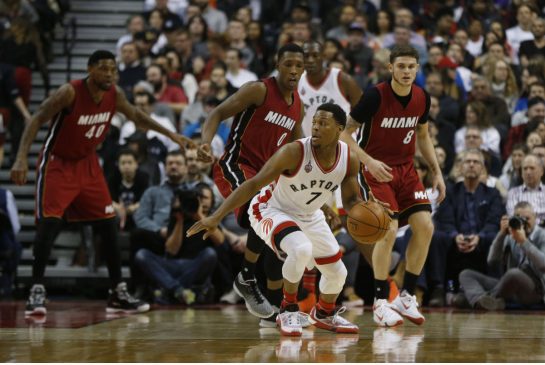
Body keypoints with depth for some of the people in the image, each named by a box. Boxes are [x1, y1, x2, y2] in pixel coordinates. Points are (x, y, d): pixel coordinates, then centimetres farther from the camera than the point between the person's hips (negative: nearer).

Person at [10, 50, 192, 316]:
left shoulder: (114, 95, -6)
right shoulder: (70, 92, -24)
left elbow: (136, 116, 13)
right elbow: (36, 120, -22)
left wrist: (170, 135, 10)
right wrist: (22, 159, -33)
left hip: (88, 164, 6)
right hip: (58, 164, -6)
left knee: (108, 226, 3)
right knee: (49, 223, -18)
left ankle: (118, 294, 10)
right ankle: (37, 292, -13)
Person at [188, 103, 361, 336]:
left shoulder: (349, 159, -17)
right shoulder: (295, 152, -32)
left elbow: (351, 199, -2)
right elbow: (253, 184, -32)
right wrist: (216, 217, -39)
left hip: (309, 216, 6)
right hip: (271, 211, -6)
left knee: (337, 272, 11)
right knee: (301, 249, -36)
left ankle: (324, 314, 43)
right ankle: (288, 311, -14)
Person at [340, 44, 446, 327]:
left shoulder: (422, 98, 0)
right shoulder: (375, 96, -18)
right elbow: (345, 133, -13)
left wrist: (436, 171, 10)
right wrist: (369, 161, -26)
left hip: (405, 169, 6)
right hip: (376, 170, -6)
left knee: (425, 226, -8)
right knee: (389, 230, -19)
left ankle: (406, 296, 6)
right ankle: (380, 303, -7)